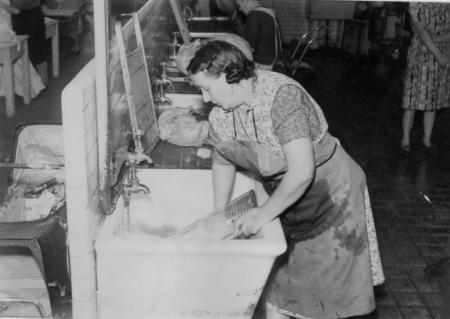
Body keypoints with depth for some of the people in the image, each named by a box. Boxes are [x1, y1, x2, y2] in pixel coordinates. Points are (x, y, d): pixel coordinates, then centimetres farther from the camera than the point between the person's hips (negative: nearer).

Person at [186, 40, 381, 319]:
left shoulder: (282, 96, -31)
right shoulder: (220, 115, -8)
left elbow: (302, 172, -34)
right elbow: (222, 161, 11)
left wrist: (264, 213, -24)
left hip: (329, 192, -6)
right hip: (282, 193, 6)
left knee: (322, 290, 4)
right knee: (273, 287, 9)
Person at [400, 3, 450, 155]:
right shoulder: (416, 4, -7)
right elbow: (422, 32, -16)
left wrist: (437, 39, -21)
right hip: (421, 56, -4)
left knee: (432, 102, 10)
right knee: (412, 101, -1)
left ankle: (427, 140, 19)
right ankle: (405, 140, 8)